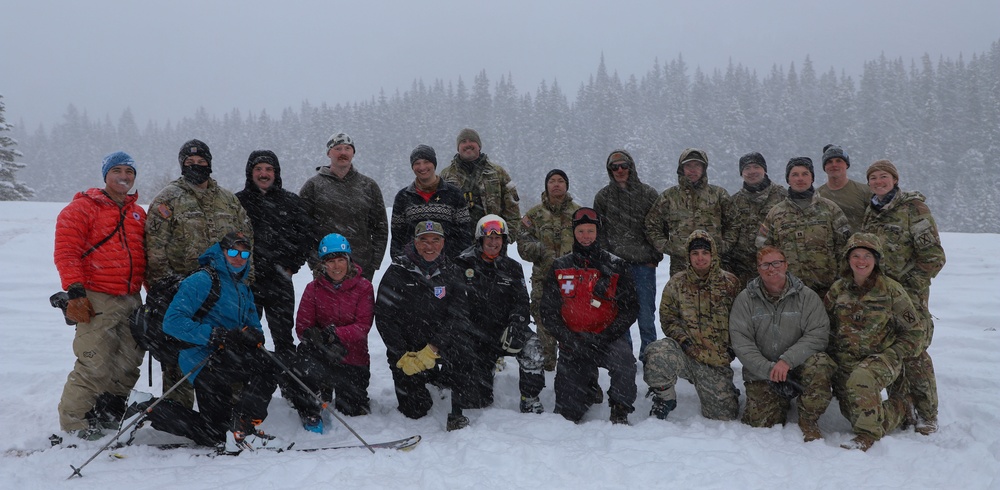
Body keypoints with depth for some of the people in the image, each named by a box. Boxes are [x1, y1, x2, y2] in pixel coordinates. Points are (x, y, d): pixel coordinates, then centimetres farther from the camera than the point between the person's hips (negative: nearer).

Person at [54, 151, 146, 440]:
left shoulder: (138, 214, 19)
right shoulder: (82, 208, -1)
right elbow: (66, 252, -8)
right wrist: (75, 290, -16)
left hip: (131, 300, 7)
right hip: (97, 300, -7)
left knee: (129, 362, 9)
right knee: (94, 365, -11)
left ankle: (107, 415, 23)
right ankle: (73, 423, 2)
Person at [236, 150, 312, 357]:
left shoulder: (291, 201, 8)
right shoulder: (238, 201, 5)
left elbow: (304, 236, 9)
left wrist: (291, 267, 1)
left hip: (281, 281, 1)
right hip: (247, 281, -1)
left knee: (283, 334, 5)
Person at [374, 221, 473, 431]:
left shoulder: (452, 273, -1)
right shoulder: (397, 272, -7)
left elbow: (459, 317, -10)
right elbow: (384, 318, -8)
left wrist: (432, 350, -22)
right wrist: (402, 357, -16)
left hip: (440, 346, 1)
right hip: (405, 350, -1)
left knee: (462, 352, -31)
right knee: (416, 411, -7)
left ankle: (457, 412, -12)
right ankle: (429, 376, 26)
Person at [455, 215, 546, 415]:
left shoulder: (512, 268, 8)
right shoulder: (464, 264, 1)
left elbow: (521, 302, 2)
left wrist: (515, 327, -16)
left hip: (503, 329, 2)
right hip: (475, 335, -1)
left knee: (532, 347, -33)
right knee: (475, 401, -4)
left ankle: (530, 400, -17)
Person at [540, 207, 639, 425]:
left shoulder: (616, 267, 4)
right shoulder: (559, 268, 8)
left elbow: (630, 308, 0)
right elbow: (549, 310, 5)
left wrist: (605, 337, -15)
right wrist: (569, 339, -11)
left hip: (607, 340, -1)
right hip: (572, 345, 2)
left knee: (623, 357, -38)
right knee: (567, 413, -4)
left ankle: (620, 411, -17)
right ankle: (587, 384, 30)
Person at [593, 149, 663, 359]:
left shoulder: (648, 194, 6)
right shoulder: (603, 197, 9)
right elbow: (599, 231, 9)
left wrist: (654, 257, -1)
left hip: (644, 264, -1)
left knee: (646, 312, 0)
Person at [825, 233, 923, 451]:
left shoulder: (891, 290, -4)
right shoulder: (839, 288, 4)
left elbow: (914, 331, 2)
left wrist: (892, 355, -8)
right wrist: (833, 350, 0)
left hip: (881, 359, -4)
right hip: (845, 361, 4)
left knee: (860, 379, -37)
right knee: (854, 413, 1)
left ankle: (868, 434, -23)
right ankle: (899, 408, 29)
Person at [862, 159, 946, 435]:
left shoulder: (913, 208, -6)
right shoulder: (871, 212, 14)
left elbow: (933, 256, -10)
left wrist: (909, 285, -12)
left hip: (909, 293, -6)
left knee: (913, 352, -7)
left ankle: (927, 414, 4)